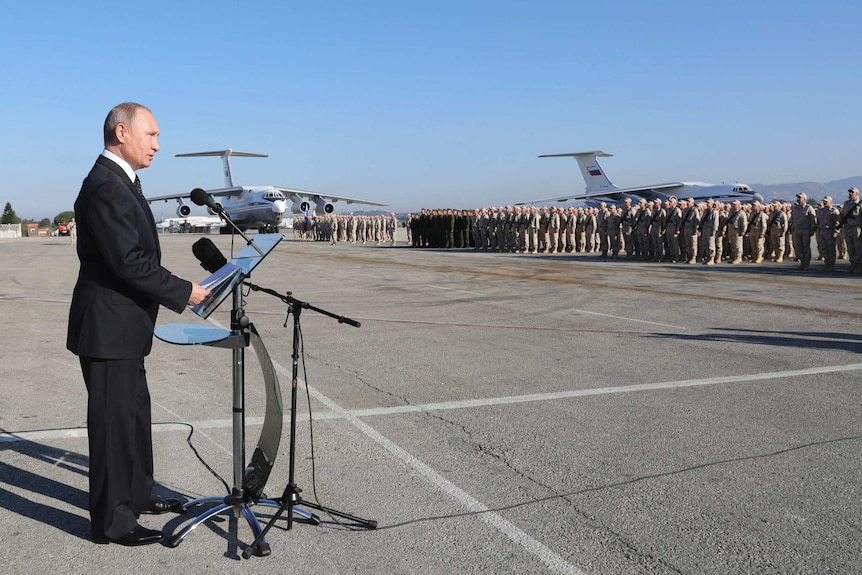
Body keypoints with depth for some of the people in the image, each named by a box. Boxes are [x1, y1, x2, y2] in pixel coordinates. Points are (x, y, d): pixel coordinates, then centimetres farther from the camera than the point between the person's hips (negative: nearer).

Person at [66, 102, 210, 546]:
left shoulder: (118, 182, 13)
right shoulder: (106, 187, -20)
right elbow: (129, 262, -25)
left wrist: (172, 291, 11)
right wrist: (183, 292, -17)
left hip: (123, 325, 10)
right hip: (109, 327, -10)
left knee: (134, 412, 20)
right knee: (113, 421, 0)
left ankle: (136, 494, 35)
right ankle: (112, 520, 13)